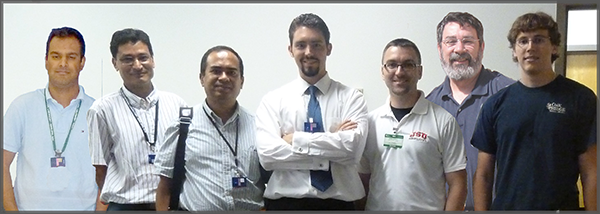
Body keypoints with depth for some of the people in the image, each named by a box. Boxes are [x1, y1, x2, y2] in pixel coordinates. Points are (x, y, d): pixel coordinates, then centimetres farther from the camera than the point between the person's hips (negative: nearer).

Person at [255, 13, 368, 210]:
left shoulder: (351, 97, 0)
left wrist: (295, 139, -13)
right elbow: (268, 154, -13)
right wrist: (332, 144, -15)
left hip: (338, 203, 0)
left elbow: (352, 148, -16)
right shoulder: (272, 101, 1)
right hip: (285, 203, 0)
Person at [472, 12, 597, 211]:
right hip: (505, 204, 2)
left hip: (561, 205, -2)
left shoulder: (580, 99, -4)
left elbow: (591, 173, -5)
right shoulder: (496, 104, 3)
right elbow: (483, 174, 4)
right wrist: (481, 210, -3)